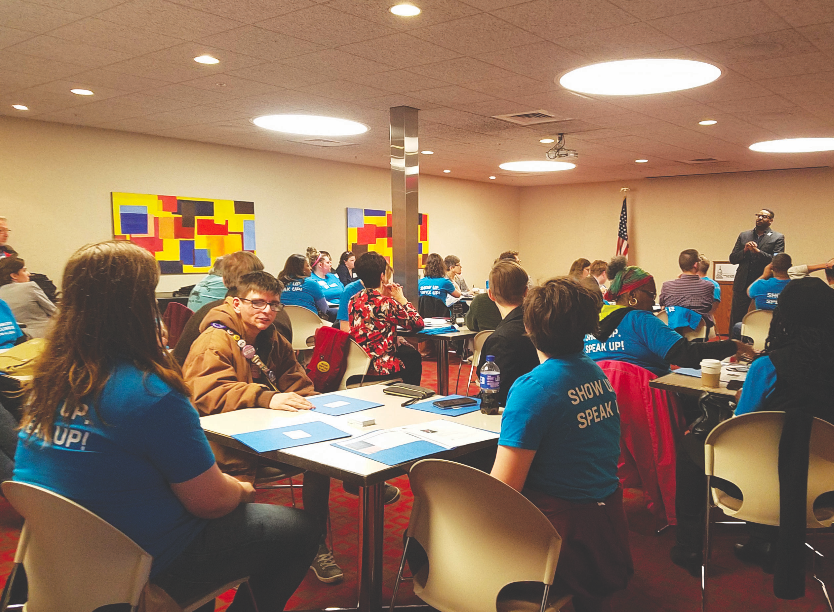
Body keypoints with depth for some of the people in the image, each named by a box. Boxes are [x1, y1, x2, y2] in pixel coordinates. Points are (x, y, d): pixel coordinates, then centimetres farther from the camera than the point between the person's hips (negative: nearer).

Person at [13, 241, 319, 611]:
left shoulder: (49, 379, -4)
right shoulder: (150, 395, -28)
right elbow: (210, 501, -20)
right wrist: (241, 490, 1)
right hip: (141, 572, -8)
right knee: (299, 530, 5)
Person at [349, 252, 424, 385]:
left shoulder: (353, 301, 0)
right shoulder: (387, 303, -21)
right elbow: (418, 324, -11)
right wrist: (401, 299, -4)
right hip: (379, 368, -7)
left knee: (406, 348, 31)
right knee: (413, 358, 25)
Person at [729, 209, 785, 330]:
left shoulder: (778, 238, 4)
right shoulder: (744, 236, 14)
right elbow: (732, 258, 10)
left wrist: (757, 251, -16)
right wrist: (744, 251, -8)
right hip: (742, 285, 3)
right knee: (736, 319, 4)